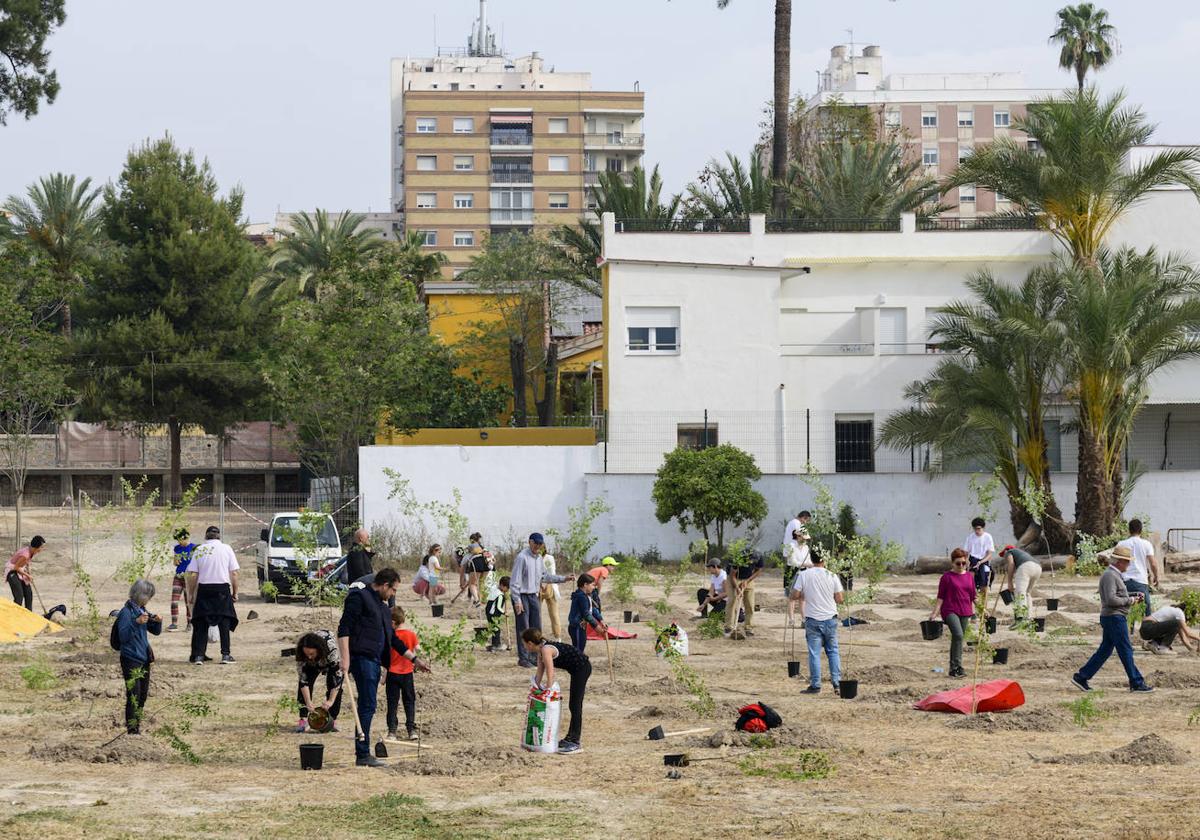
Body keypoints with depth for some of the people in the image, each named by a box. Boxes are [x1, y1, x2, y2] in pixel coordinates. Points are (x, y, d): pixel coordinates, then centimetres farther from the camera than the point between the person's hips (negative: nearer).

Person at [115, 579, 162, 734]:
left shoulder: (142, 610, 11)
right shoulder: (126, 612, -13)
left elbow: (155, 631, 18)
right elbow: (123, 636, -19)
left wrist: (158, 622, -3)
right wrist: (136, 623, -30)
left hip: (144, 658, 8)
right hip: (131, 659, -8)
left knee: (143, 694, 13)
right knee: (133, 695, -10)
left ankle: (137, 725, 24)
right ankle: (132, 729, -8)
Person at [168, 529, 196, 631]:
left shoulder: (193, 547, -6)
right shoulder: (177, 548, 8)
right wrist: (176, 561, -5)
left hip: (188, 577, -4)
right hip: (178, 577, 4)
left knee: (188, 602, 2)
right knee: (174, 601, -4)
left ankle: (190, 623, 12)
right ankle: (174, 623, 0)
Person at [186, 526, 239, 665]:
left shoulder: (199, 550, 1)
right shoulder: (226, 549, 1)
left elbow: (193, 575, -1)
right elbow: (234, 573, -2)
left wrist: (191, 593, 7)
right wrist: (235, 592, 6)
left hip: (204, 589, 0)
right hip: (222, 588, 0)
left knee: (201, 624, 5)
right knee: (224, 622, 6)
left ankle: (198, 656, 0)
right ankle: (226, 655, 2)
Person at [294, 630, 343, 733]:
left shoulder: (332, 648, -44)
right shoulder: (300, 653, -34)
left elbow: (337, 675, -39)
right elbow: (303, 679, -29)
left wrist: (331, 701, -41)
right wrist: (308, 702, -35)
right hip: (312, 665, 2)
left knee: (333, 686, -19)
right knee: (303, 684, -16)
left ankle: (333, 720, -10)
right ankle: (303, 719, -16)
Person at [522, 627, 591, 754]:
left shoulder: (546, 650, -22)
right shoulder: (540, 651, 6)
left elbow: (550, 677, -24)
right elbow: (539, 674, 11)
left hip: (582, 667, -10)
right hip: (577, 669, 10)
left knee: (575, 705, -8)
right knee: (573, 705, 16)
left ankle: (575, 743, -6)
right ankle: (571, 738, 25)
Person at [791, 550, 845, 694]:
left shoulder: (803, 575, -7)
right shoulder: (832, 576, -4)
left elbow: (795, 595, -5)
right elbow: (840, 599, -2)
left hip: (812, 620, -1)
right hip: (830, 618, 1)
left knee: (814, 653, 3)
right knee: (833, 651, 12)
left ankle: (815, 686, 4)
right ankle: (837, 683, 8)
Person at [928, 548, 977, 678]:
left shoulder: (970, 576, 10)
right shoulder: (947, 577, -4)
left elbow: (972, 597, 17)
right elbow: (940, 597, -3)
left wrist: (973, 612, 15)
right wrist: (934, 613, -9)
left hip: (964, 612, 5)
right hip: (950, 611, -5)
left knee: (958, 639, 9)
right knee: (958, 635, -21)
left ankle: (954, 669, 17)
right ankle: (957, 666, -19)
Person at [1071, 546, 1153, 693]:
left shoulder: (1115, 575, 17)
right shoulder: (1110, 575, -16)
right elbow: (1111, 599, -24)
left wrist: (1134, 595, 12)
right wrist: (1130, 600, -15)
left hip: (1116, 618, 11)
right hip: (1114, 618, -11)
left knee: (1105, 650, 11)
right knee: (1125, 651, -5)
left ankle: (1081, 677, 12)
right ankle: (1136, 683, 0)